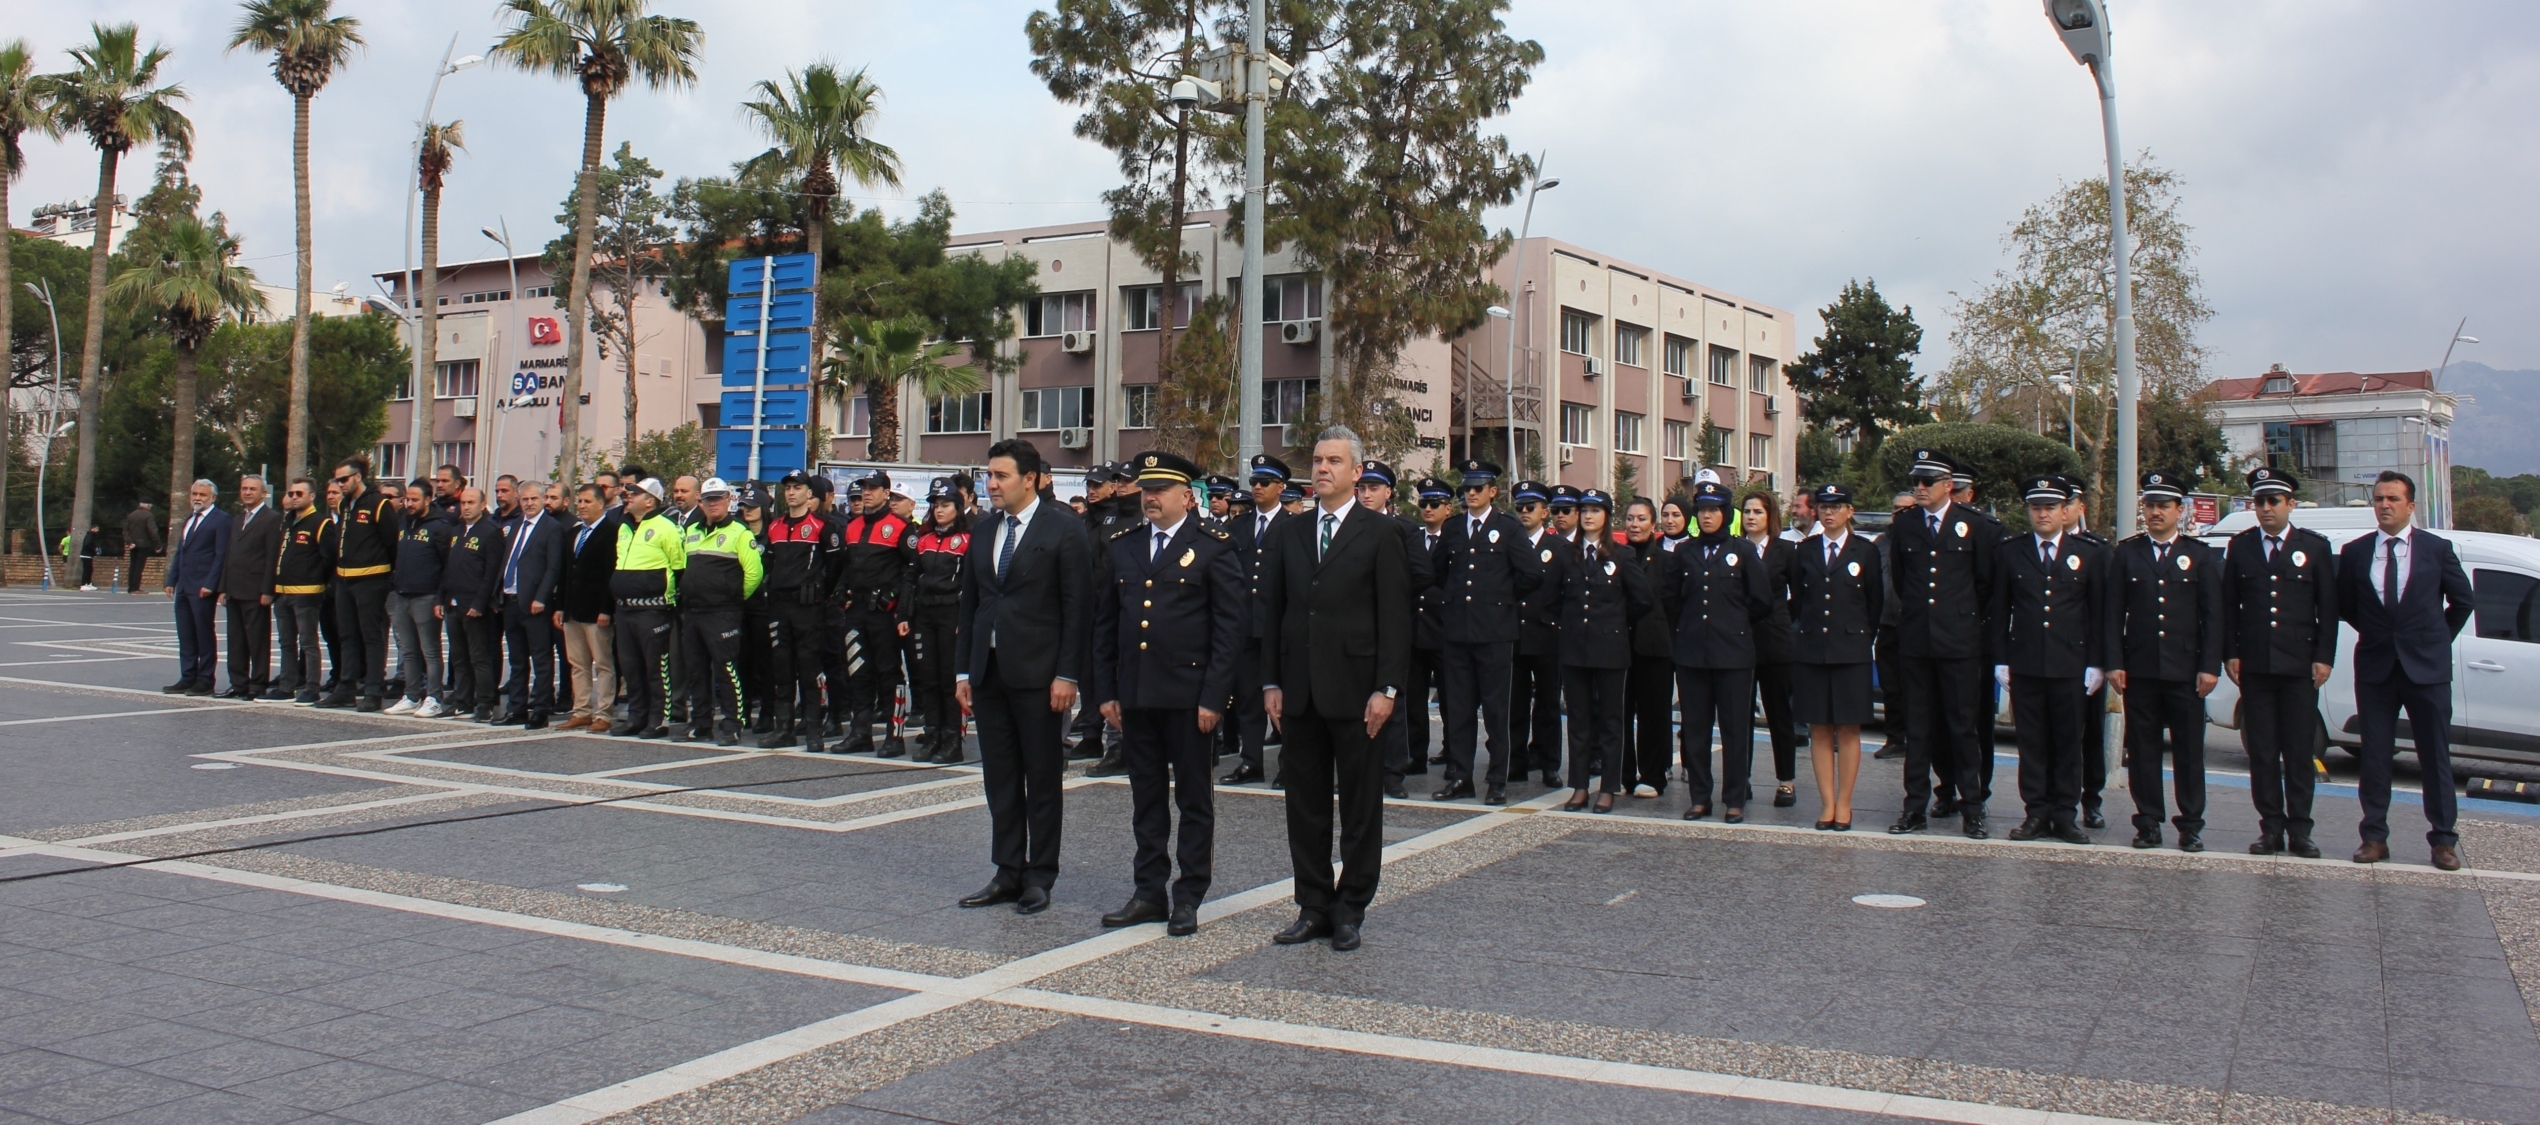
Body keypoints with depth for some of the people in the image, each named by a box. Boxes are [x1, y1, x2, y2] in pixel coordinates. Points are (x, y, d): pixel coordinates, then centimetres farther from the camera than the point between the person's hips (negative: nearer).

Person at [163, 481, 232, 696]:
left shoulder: (221, 519, -6)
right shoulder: (188, 521, 21)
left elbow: (221, 555, -12)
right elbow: (179, 553, 22)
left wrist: (210, 584, -18)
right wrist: (172, 580, 12)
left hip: (203, 588, -8)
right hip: (184, 587, 8)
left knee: (204, 635, -3)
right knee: (185, 636, 9)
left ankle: (205, 680, 2)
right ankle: (187, 678, 13)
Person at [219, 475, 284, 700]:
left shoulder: (272, 518, -6)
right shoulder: (237, 520, 20)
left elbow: (273, 557, -12)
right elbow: (230, 556, 19)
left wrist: (267, 591, -17)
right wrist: (224, 588, 12)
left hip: (255, 592, -8)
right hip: (235, 591, 8)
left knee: (258, 640, -3)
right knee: (236, 641, 9)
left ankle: (259, 685, 2)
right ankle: (238, 684, 14)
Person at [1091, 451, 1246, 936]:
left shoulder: (1214, 546, -3)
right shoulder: (1120, 547, 10)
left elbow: (1230, 625, -7)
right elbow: (1104, 623, 13)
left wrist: (1214, 696, -13)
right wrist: (1105, 691, 7)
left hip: (1189, 693, -4)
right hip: (1135, 693, 5)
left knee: (1194, 799, 5)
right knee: (1146, 797, 11)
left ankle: (1188, 897, 12)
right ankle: (1149, 892, 19)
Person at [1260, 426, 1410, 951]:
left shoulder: (1379, 534, -1)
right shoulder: (1288, 534, 11)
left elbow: (1394, 616, -5)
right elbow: (1272, 611, 11)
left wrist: (1386, 688, -12)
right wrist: (1272, 682, 4)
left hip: (1356, 690, -4)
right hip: (1301, 691, 4)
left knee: (1361, 806, 4)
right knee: (1305, 805, 8)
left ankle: (1350, 909, 14)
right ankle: (1313, 906, 18)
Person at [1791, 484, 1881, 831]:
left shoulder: (1866, 551, 3)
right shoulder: (1803, 551, 7)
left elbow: (1876, 602, 6)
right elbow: (1796, 600, 12)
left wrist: (1863, 637, 6)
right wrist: (1805, 632, 8)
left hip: (1851, 651, -2)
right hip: (1811, 650, 2)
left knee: (1848, 730, 2)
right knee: (1819, 730, 3)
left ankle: (1844, 804, 7)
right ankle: (1827, 803, 8)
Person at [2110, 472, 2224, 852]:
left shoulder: (2201, 555, 7)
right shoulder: (2126, 552, 8)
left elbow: (2213, 616, 2)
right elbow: (2115, 613, 5)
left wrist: (2210, 666, -6)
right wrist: (2114, 663, -3)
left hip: (2186, 670, -1)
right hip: (2139, 670, 1)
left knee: (2189, 749, 3)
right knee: (2143, 749, 4)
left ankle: (2191, 825, 10)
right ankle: (2148, 824, 11)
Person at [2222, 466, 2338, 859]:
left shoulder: (2315, 546, 6)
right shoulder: (2240, 547, 9)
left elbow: (2328, 608, 4)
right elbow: (2228, 606, 9)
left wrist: (2324, 658, -4)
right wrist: (2230, 654, 1)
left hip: (2300, 665, -1)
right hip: (2255, 665, 1)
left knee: (2299, 752, 1)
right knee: (2262, 751, 3)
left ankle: (2299, 830, 8)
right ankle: (2271, 828, 9)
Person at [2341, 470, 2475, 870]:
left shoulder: (2436, 548, 1)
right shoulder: (2354, 552, 3)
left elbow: (2464, 600, 10)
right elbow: (2344, 605, 13)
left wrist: (2437, 639, 9)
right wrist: (2374, 634, 8)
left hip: (2427, 667, -1)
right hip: (2375, 668, 1)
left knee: (2435, 756, 3)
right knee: (2374, 756, 4)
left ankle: (2443, 840, 11)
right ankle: (2375, 837, 10)